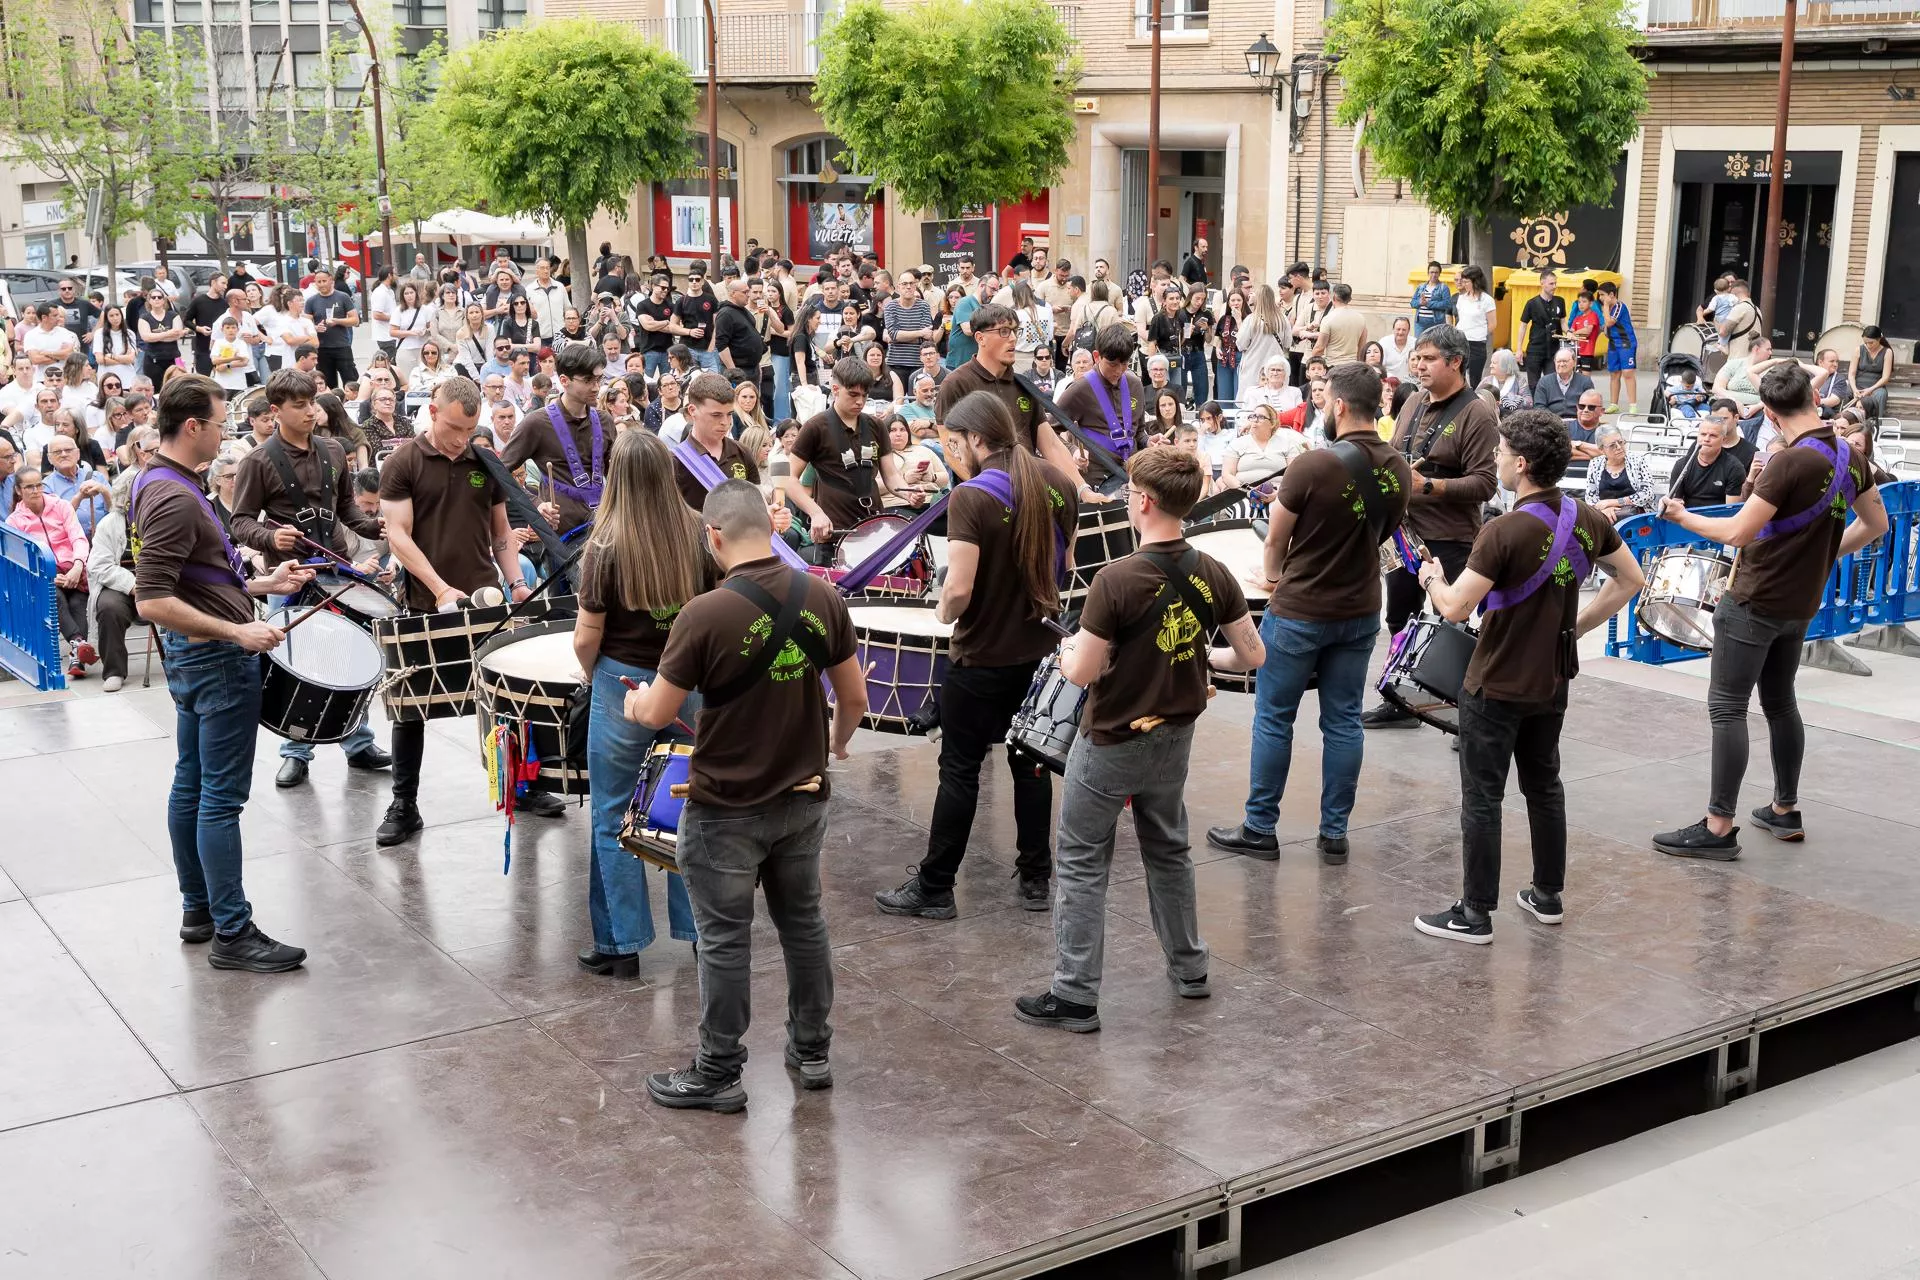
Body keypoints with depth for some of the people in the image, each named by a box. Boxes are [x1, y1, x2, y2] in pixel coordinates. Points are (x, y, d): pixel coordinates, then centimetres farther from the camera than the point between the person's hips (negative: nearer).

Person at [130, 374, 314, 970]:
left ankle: (198, 910, 24)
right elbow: (153, 601, -27)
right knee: (222, 796, -7)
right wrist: (238, 631, -25)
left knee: (192, 786, 15)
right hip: (216, 659, -11)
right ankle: (232, 934, -3)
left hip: (191, 655, 11)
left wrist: (263, 584, 16)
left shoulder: (165, 484, 10)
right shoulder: (175, 497, -22)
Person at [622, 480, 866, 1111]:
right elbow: (854, 697, 3)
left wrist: (637, 701, 11)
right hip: (803, 798, 5)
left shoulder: (705, 614, -21)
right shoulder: (823, 598, -6)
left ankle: (718, 1074, 19)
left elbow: (658, 714, -13)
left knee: (725, 940, 7)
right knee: (803, 922, 19)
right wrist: (835, 742, 24)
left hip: (727, 809, -5)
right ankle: (812, 1051, 32)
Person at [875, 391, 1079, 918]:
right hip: (1041, 648, 6)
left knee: (960, 771, 3)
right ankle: (1036, 878, 23)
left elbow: (959, 588, -25)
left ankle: (934, 889, 12)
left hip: (982, 657, -6)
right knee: (1031, 762, 16)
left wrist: (944, 612, -5)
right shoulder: (1058, 483, 0)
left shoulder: (971, 497, -21)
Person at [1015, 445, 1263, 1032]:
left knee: (1083, 865, 5)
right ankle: (1189, 967, 35)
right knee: (1169, 850, 24)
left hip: (1111, 743, -6)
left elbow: (1082, 673, -22)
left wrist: (1069, 649, 0)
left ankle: (1074, 997, 9)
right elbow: (1252, 656, 1)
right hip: (1174, 739, 6)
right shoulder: (1213, 575, -7)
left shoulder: (1116, 580, -25)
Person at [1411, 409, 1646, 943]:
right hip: (1552, 682, 7)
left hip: (1497, 686, -7)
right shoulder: (1587, 520, -2)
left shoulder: (1505, 532, -24)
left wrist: (1431, 579, -3)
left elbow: (1455, 607, -24)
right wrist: (1578, 623, 13)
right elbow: (1631, 580, 10)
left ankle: (1476, 914, 9)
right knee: (1544, 786, 21)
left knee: (1482, 798, 3)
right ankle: (1549, 895, 31)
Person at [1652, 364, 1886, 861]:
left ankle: (1718, 828, -4)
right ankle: (1785, 811, 31)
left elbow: (1738, 532, -22)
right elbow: (1875, 525, 13)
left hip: (1755, 603, -8)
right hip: (1800, 605, 8)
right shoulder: (1851, 457, 2)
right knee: (1780, 703, 21)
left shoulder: (1791, 462, -22)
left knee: (1727, 708, -4)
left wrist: (1683, 517, -7)